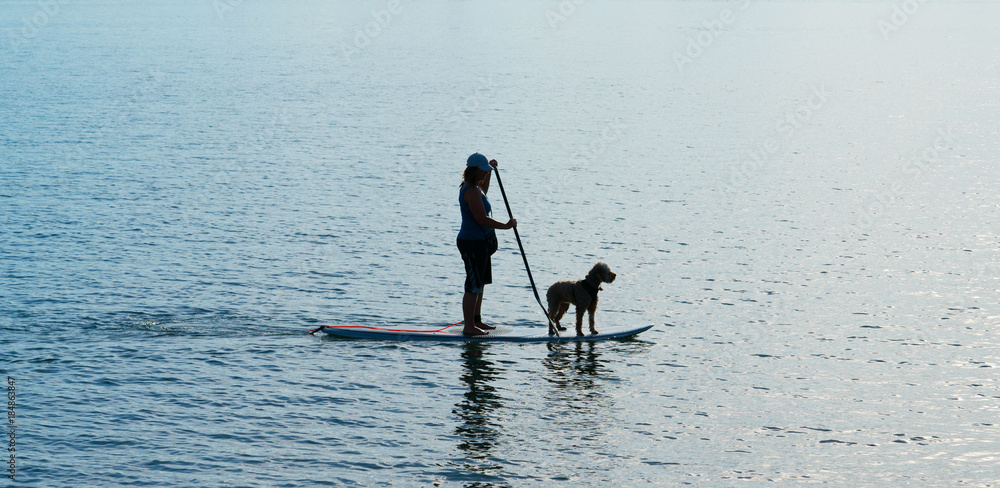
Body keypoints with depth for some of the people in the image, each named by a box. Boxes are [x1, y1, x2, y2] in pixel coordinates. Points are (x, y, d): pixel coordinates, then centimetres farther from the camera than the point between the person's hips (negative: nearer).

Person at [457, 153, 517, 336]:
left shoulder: (474, 188, 12)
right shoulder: (472, 191, -21)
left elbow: (483, 192, 39)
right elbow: (482, 219, -26)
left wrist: (490, 171, 32)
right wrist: (506, 226, -17)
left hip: (480, 242, 11)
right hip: (472, 243, -11)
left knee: (481, 283, 19)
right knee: (474, 286, -7)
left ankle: (476, 321, 28)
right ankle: (469, 326, -2)